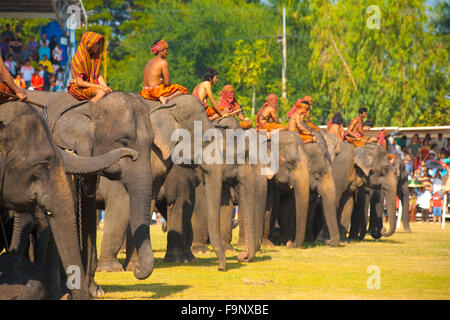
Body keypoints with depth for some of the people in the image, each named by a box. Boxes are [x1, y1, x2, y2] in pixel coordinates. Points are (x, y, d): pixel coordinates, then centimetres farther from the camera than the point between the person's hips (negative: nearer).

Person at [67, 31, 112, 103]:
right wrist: (99, 86, -18)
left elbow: (98, 75, 10)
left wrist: (106, 87, -9)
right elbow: (80, 82, -19)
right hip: (80, 88, -8)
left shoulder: (94, 57, 7)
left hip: (92, 85, 8)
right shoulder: (79, 59, -19)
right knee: (101, 92, -32)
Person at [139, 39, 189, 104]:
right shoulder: (163, 62, -10)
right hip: (156, 91, -9)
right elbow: (167, 83, -14)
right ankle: (167, 98, -23)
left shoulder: (150, 62, 16)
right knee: (183, 90, -4)